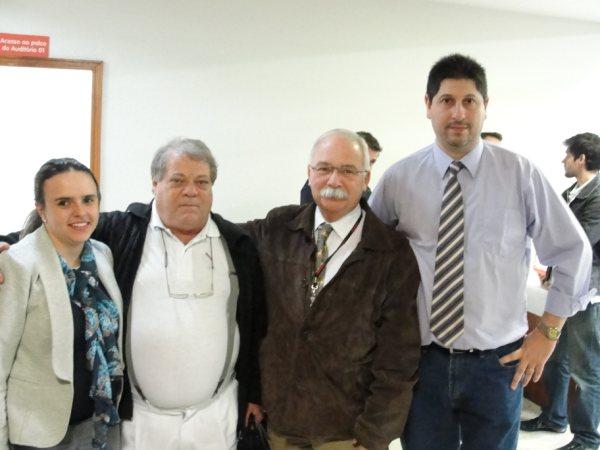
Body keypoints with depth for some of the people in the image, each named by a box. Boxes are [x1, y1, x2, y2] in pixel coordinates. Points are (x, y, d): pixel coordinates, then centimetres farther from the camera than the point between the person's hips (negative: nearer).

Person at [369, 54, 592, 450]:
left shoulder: (520, 175, -6)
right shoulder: (398, 179, -5)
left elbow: (573, 251, 3)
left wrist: (548, 332, 1)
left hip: (498, 361, 0)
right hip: (423, 360, 1)